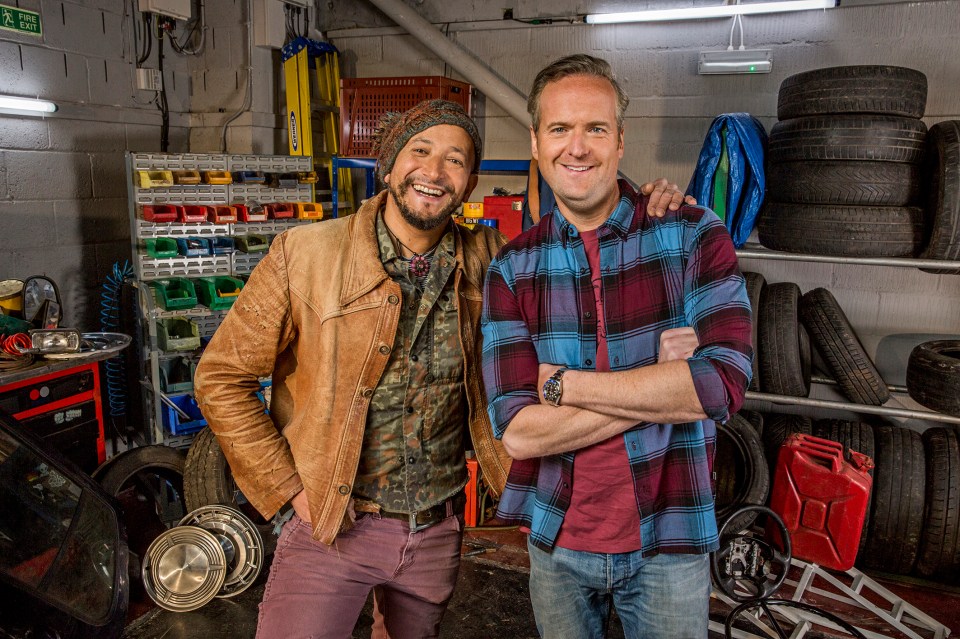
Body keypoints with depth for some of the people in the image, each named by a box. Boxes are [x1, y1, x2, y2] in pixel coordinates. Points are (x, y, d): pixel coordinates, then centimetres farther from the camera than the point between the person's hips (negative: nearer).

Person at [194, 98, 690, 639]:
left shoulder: (486, 259, -5)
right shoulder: (304, 255, -13)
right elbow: (222, 378, -7)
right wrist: (290, 488, -10)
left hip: (439, 528, 4)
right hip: (330, 528, -3)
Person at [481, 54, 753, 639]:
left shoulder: (695, 235, -9)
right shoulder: (511, 269, -6)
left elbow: (724, 384, -22)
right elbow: (519, 431, -15)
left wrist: (562, 382, -19)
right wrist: (662, 385, -20)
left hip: (669, 544, -1)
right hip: (556, 541, 2)